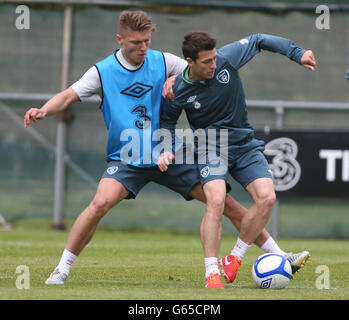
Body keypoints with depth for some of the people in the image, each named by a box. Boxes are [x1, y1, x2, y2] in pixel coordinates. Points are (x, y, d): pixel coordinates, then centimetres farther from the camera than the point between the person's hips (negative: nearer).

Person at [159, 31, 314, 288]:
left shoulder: (228, 57, -14)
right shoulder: (179, 90, -14)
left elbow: (259, 41, 2)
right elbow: (167, 121, 6)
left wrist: (297, 54, -2)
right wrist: (166, 150, -10)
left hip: (244, 144, 3)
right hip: (210, 148, -3)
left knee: (266, 197, -15)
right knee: (216, 202, -27)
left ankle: (234, 260, 0)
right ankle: (212, 273, -20)